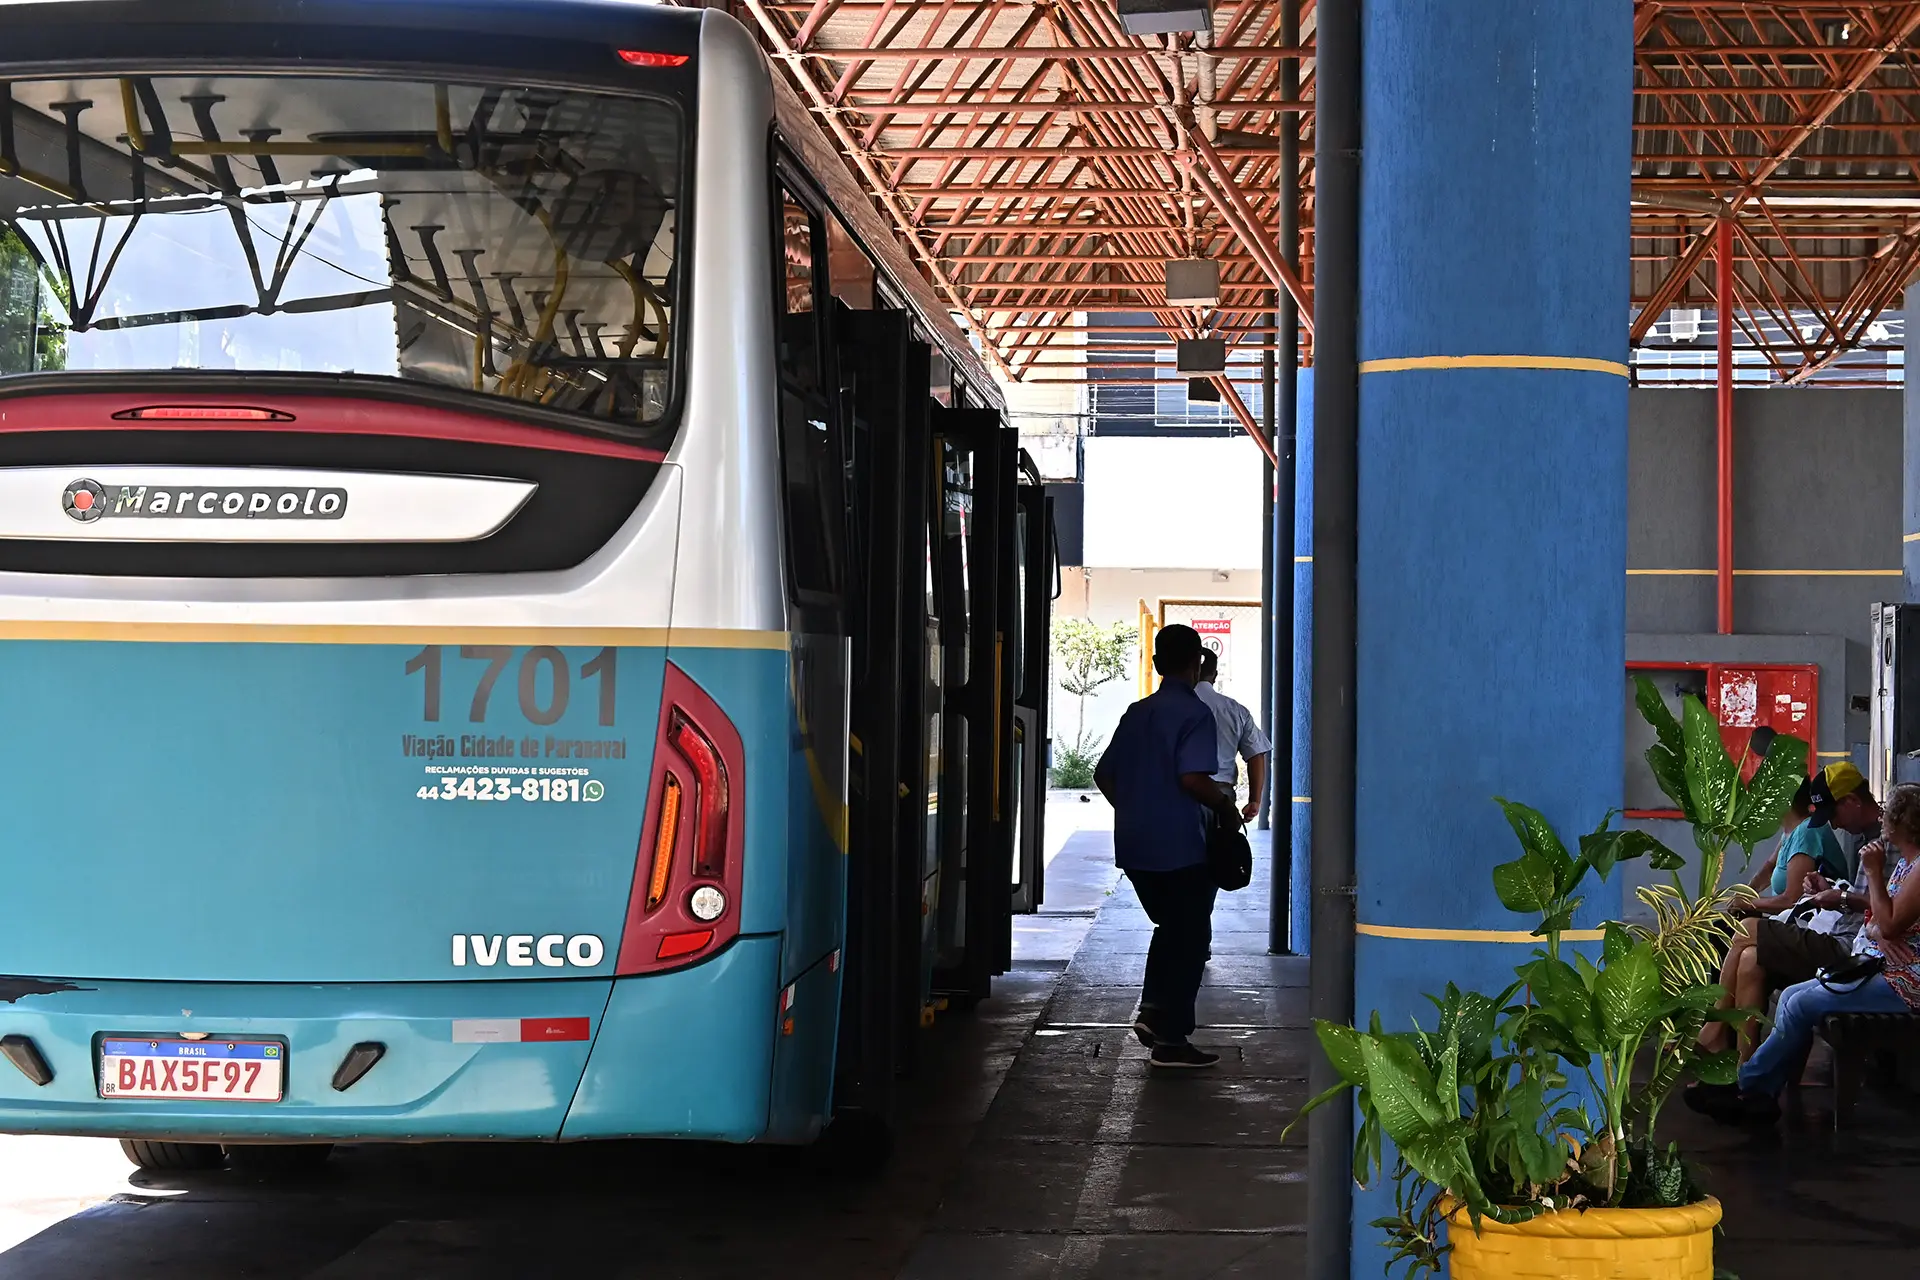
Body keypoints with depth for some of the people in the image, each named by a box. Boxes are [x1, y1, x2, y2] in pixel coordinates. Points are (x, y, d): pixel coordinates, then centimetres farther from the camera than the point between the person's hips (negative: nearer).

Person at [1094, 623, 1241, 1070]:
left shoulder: (1137, 713, 11)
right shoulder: (1194, 713, -12)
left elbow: (1104, 773, 16)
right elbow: (1192, 778, -25)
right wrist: (1226, 805, -9)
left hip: (1135, 845, 7)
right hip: (1179, 846, -7)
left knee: (1170, 927, 23)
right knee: (1189, 937, 4)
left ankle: (1152, 1009, 10)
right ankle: (1171, 1040, 4)